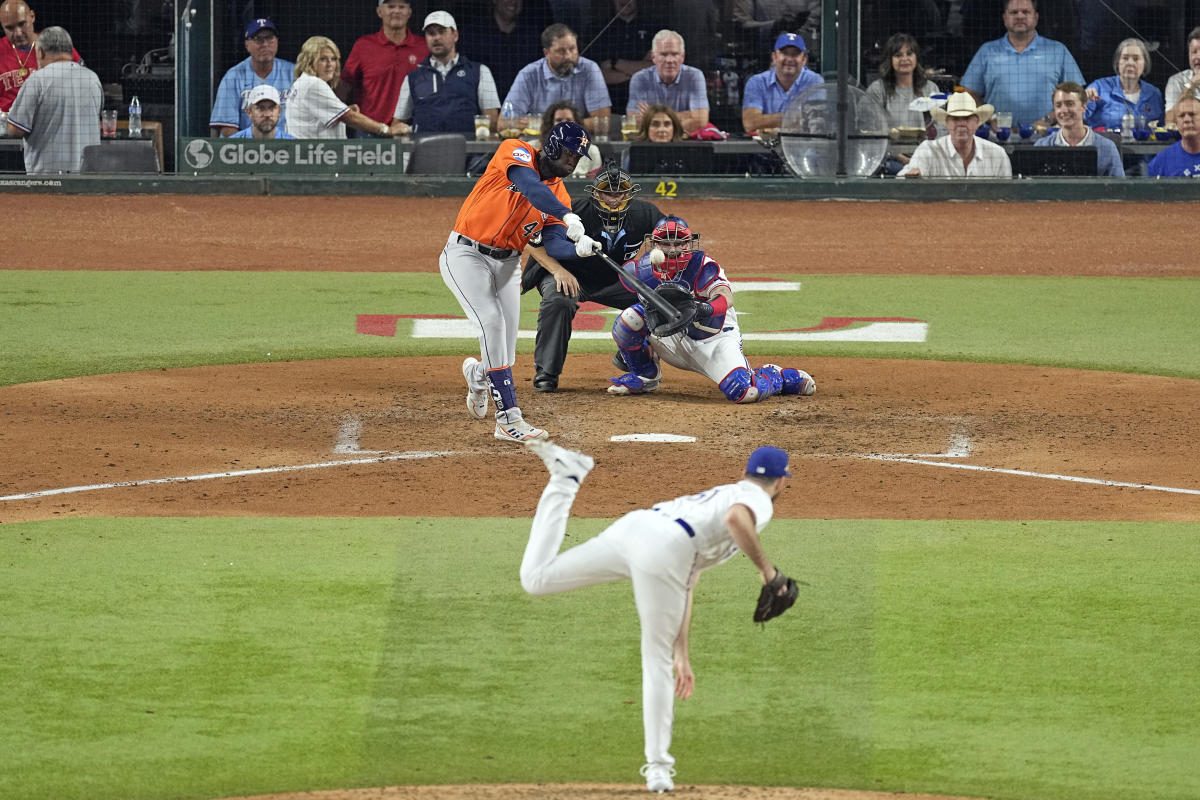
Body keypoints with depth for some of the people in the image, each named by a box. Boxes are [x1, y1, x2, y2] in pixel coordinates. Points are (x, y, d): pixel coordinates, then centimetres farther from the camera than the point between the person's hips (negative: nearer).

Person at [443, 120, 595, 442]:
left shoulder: (559, 195, 5)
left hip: (508, 263, 6)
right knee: (492, 321, -24)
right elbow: (530, 187, -33)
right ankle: (508, 418, -25)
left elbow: (554, 245, -7)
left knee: (505, 351, 3)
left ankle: (478, 376, 43)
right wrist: (567, 216, -45)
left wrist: (578, 248, -29)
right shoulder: (516, 153, -12)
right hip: (466, 255, -6)